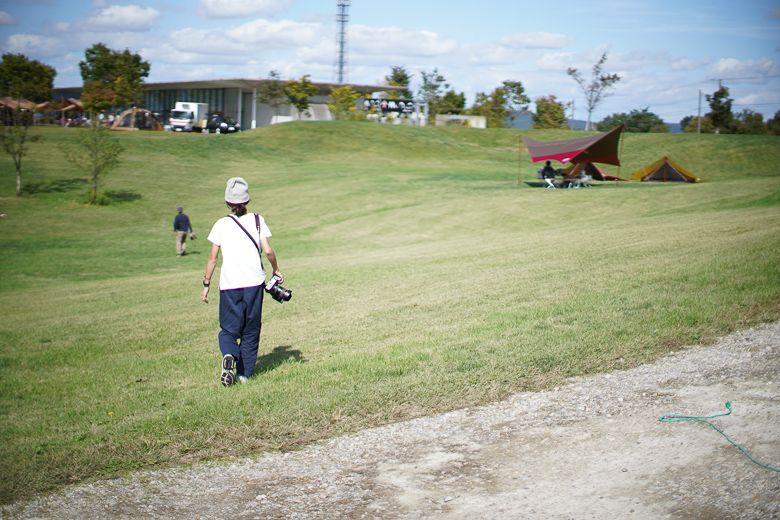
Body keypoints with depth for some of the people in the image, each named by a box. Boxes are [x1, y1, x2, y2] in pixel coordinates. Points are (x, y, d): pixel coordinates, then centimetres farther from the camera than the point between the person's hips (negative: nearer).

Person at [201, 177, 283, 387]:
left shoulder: (221, 224, 3)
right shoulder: (257, 220, 4)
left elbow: (213, 258, 2)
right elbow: (268, 251, -3)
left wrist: (206, 284, 9)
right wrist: (276, 269, 13)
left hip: (229, 284, -1)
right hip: (254, 282, 1)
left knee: (228, 329, 8)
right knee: (251, 330, 12)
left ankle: (229, 355, -21)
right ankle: (245, 373, 12)